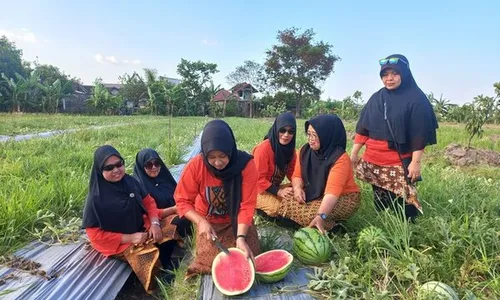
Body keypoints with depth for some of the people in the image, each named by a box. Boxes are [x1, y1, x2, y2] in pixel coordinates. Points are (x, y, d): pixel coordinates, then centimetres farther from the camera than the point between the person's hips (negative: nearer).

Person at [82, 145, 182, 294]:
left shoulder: (130, 181, -2)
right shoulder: (96, 197, -17)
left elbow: (148, 202, 9)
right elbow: (95, 234, -14)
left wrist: (155, 223, -10)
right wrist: (130, 238, -19)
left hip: (143, 228, 6)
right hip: (120, 242, -6)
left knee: (173, 231, -12)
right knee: (151, 258, -28)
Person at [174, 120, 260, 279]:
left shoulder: (246, 164, -25)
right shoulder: (195, 166, -24)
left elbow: (247, 205, -23)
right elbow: (182, 200, -14)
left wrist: (240, 237, -34)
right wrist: (201, 222, -28)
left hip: (237, 221, 1)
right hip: (208, 221, 0)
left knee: (248, 258, -7)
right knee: (212, 262, -12)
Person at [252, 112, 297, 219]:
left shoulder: (290, 148, 0)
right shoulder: (263, 148, -23)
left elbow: (293, 172, 5)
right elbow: (258, 179, -21)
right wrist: (278, 192, -29)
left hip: (275, 187, 7)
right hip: (259, 190, -7)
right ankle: (258, 209, -1)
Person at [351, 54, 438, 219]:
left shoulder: (416, 98, -4)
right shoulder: (376, 98, 9)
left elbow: (420, 134, -7)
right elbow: (363, 128, 10)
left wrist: (416, 162, -12)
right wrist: (354, 153, 7)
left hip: (400, 164, -4)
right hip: (372, 162, 5)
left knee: (403, 206, -2)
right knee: (379, 203, 12)